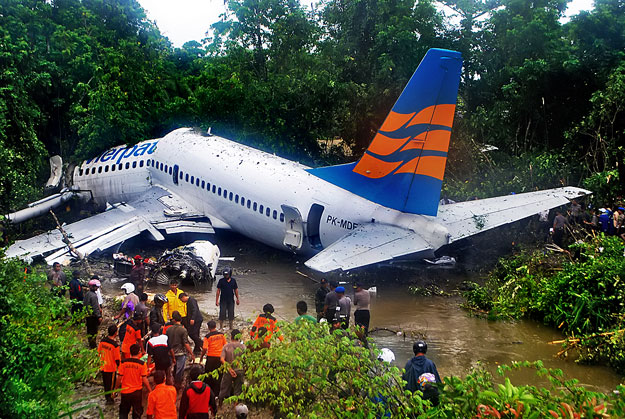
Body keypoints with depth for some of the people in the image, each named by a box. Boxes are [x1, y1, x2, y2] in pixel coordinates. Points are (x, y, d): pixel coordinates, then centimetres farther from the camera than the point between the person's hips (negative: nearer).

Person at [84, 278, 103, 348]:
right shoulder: (93, 296, -22)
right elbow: (95, 307, -22)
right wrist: (99, 316, -17)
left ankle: (90, 344, 29)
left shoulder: (87, 294, 6)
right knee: (94, 331, 0)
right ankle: (93, 345, 4)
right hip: (93, 316, -9)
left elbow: (84, 304, 16)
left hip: (87, 315, 9)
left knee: (89, 330, 18)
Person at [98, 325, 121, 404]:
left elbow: (99, 352, 5)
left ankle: (107, 396, 39)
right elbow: (117, 359, -18)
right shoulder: (115, 345, -26)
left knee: (105, 382, 22)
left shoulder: (102, 341, -9)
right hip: (111, 368, -5)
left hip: (103, 366, 6)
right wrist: (119, 367, -1)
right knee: (111, 383, 13)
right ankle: (110, 398, 23)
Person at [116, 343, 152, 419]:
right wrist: (150, 391, -1)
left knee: (123, 413, 19)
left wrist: (115, 389, 8)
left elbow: (119, 378, -5)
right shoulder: (142, 364, -13)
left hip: (125, 392, 2)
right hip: (137, 392, -2)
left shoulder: (123, 362, -8)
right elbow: (144, 380, -12)